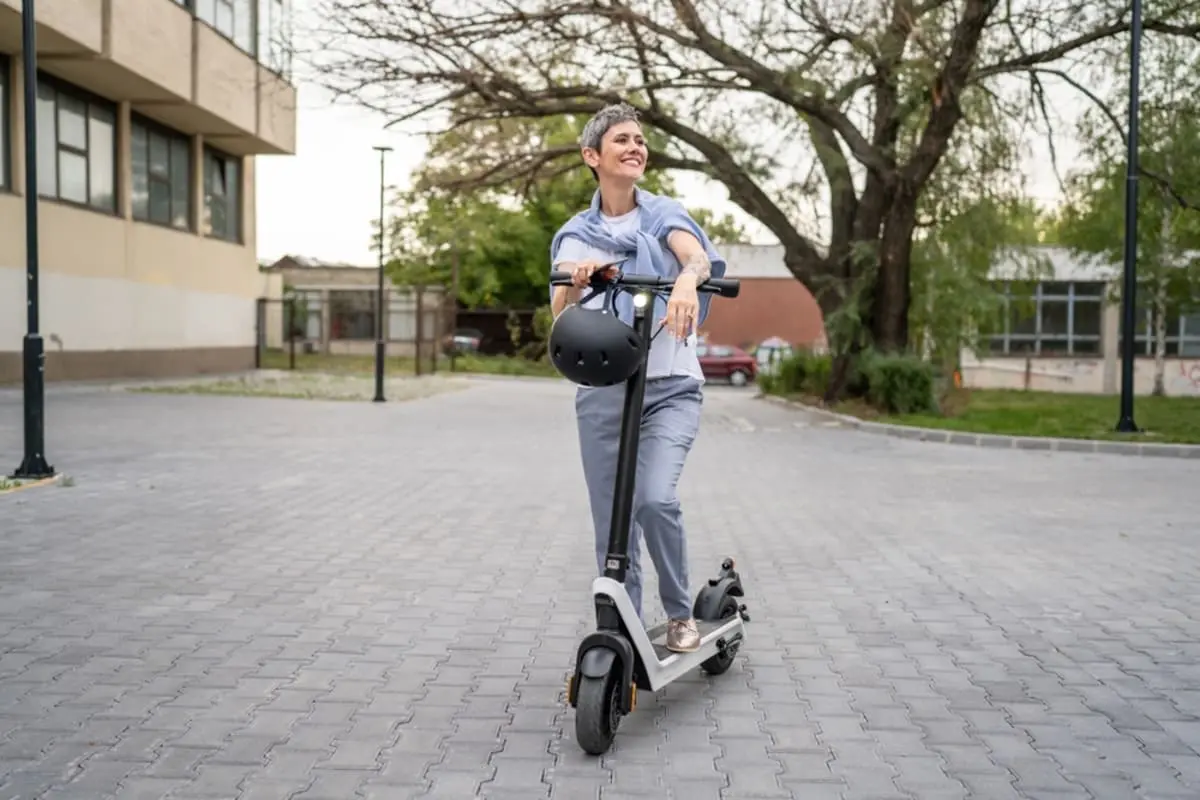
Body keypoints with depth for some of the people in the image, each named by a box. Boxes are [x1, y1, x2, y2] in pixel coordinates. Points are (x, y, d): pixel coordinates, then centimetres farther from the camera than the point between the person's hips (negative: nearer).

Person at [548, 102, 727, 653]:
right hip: (602, 393, 2)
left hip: (671, 386, -2)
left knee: (655, 498, -21)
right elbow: (561, 321, -2)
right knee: (612, 526, 4)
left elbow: (697, 256, -16)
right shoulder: (575, 235, 9)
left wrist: (686, 280, -40)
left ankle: (680, 613, 2)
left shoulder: (665, 214, 6)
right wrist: (575, 281, -24)